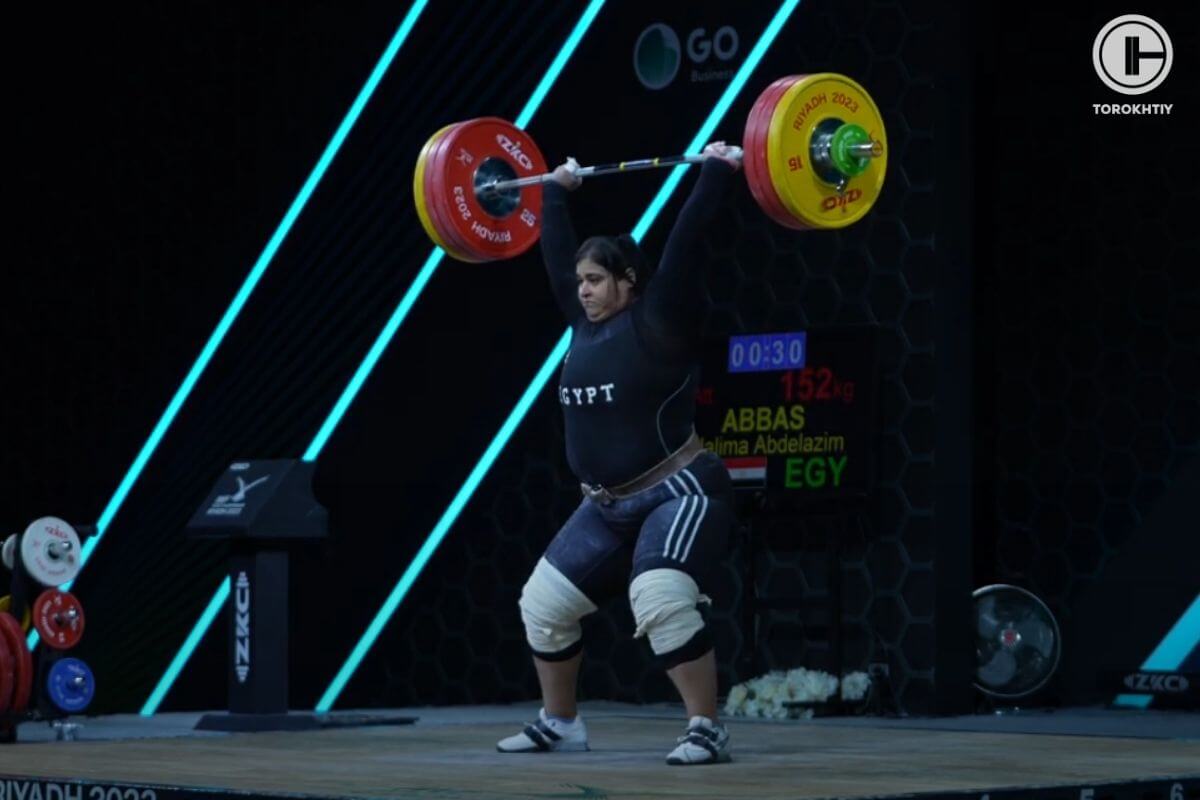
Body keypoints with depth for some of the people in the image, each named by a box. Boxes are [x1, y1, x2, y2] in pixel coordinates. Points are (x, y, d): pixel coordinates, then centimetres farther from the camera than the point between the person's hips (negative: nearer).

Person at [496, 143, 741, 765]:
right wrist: (556, 192, 28)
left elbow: (685, 243, -19)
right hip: (608, 508, 8)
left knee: (661, 603, -28)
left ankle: (708, 730, -20)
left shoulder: (660, 322, -11)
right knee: (542, 603, 6)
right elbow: (556, 255, 18)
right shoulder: (587, 327, 8)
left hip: (679, 494, -8)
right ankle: (559, 722, 23)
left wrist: (716, 173, -19)